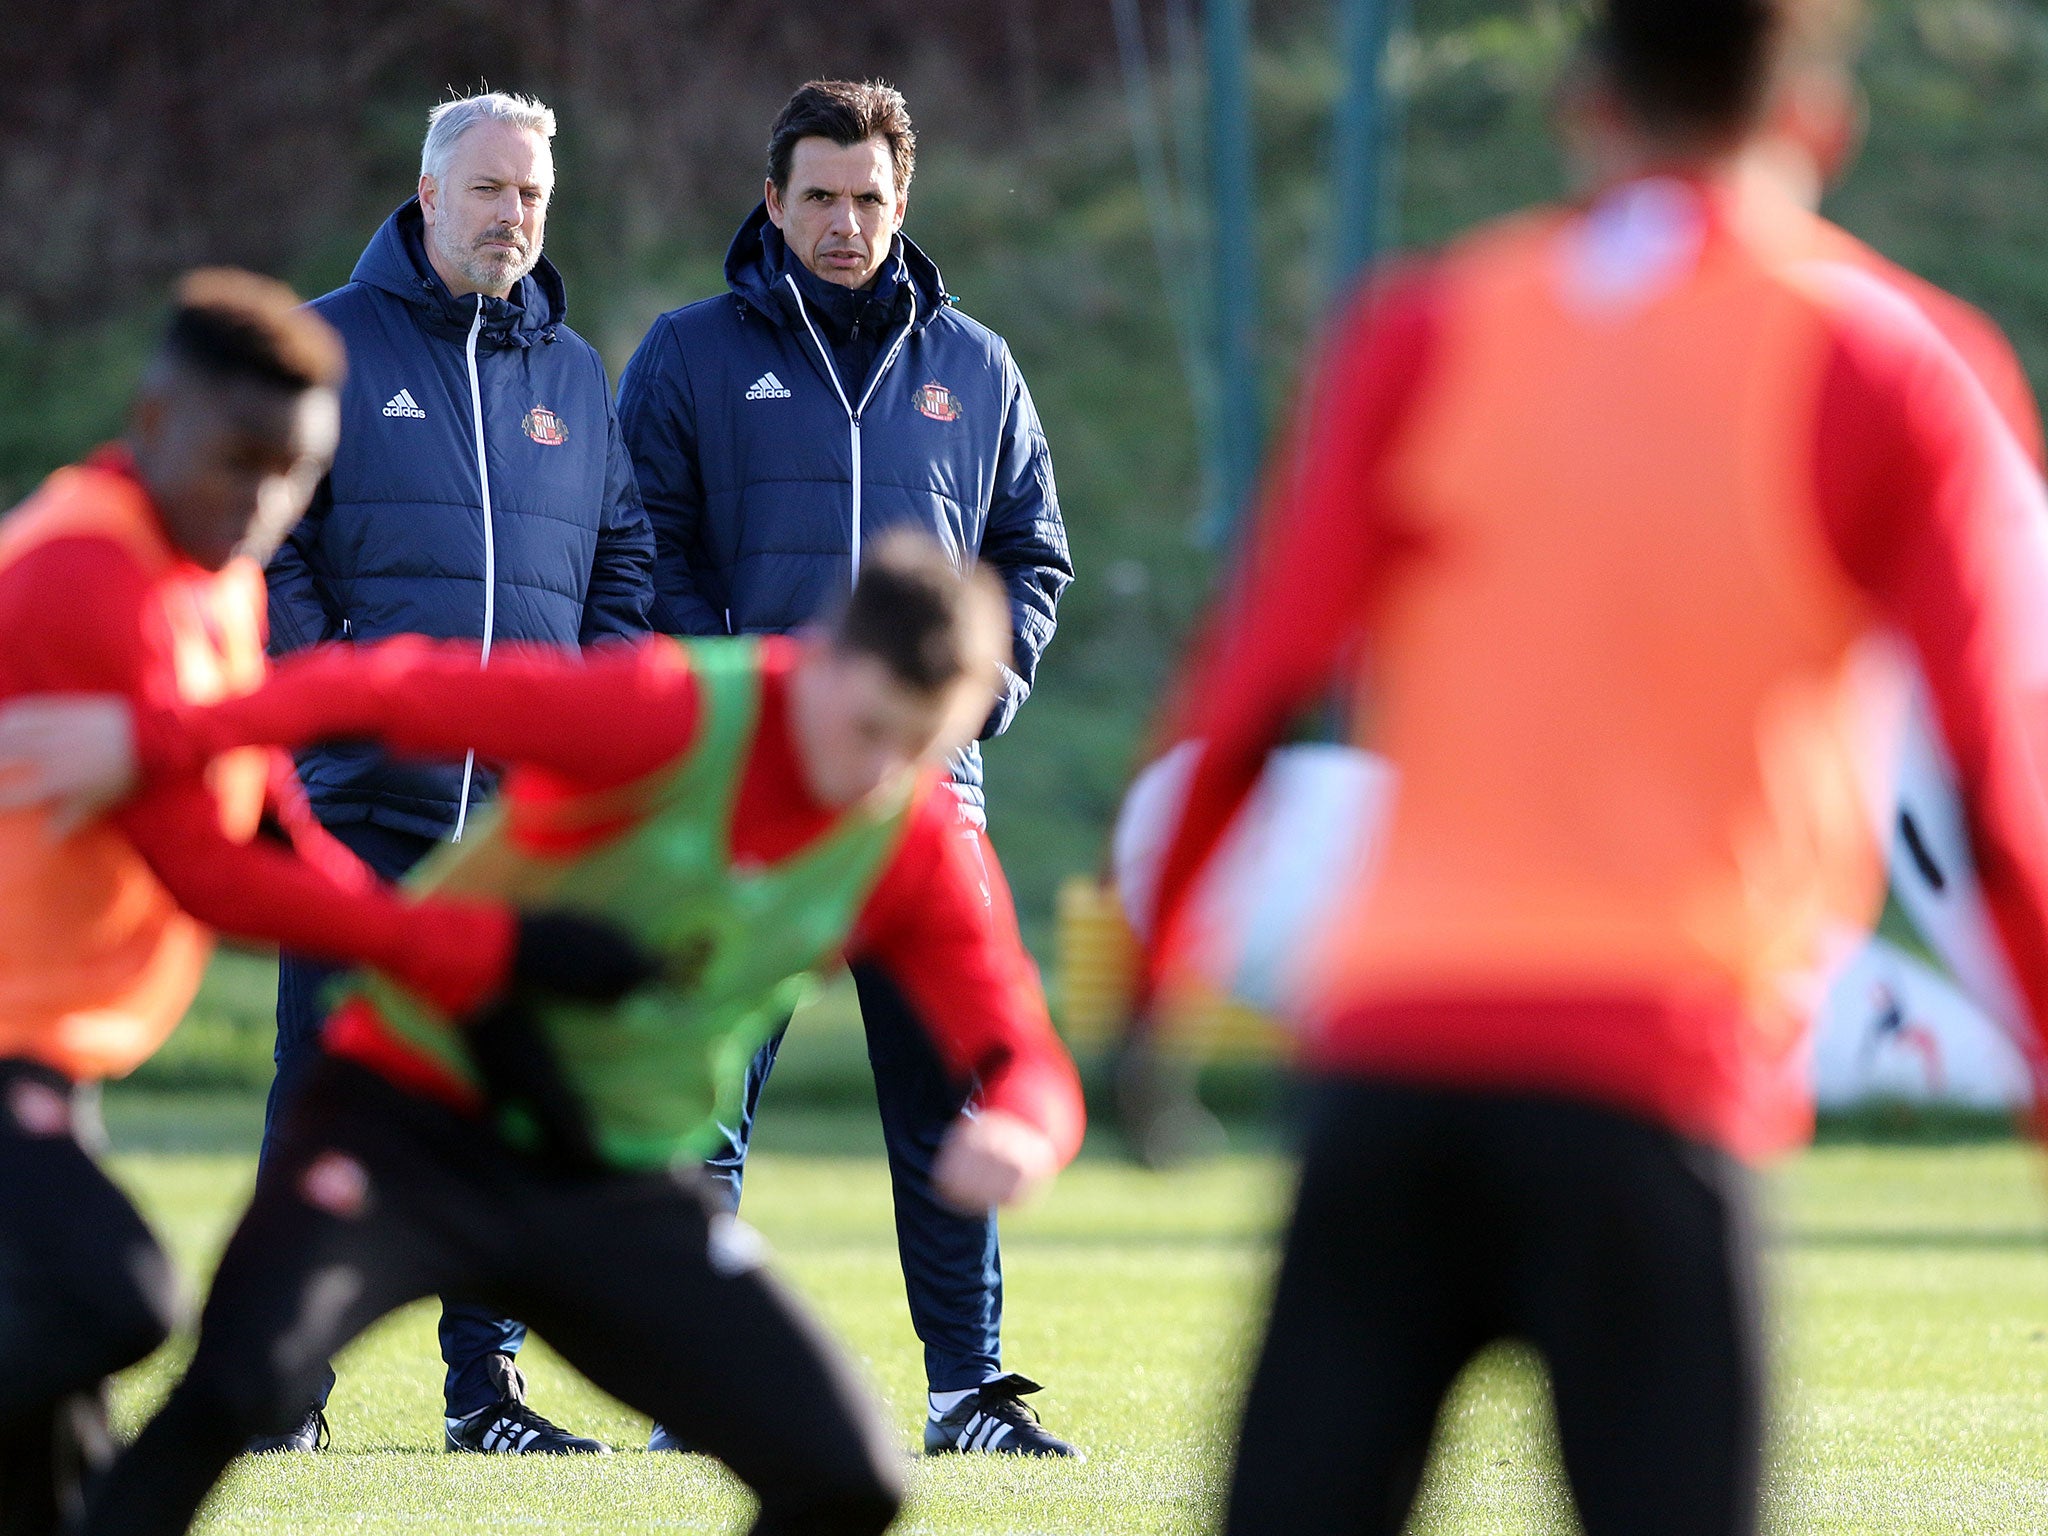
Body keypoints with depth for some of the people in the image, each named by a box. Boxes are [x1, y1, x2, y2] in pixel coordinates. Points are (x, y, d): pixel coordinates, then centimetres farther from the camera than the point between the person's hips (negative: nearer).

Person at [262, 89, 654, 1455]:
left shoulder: (575, 373, 15)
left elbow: (627, 560, 18)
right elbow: (258, 547, -1)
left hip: (535, 809, 4)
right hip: (362, 796, -4)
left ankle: (489, 1379, 9)